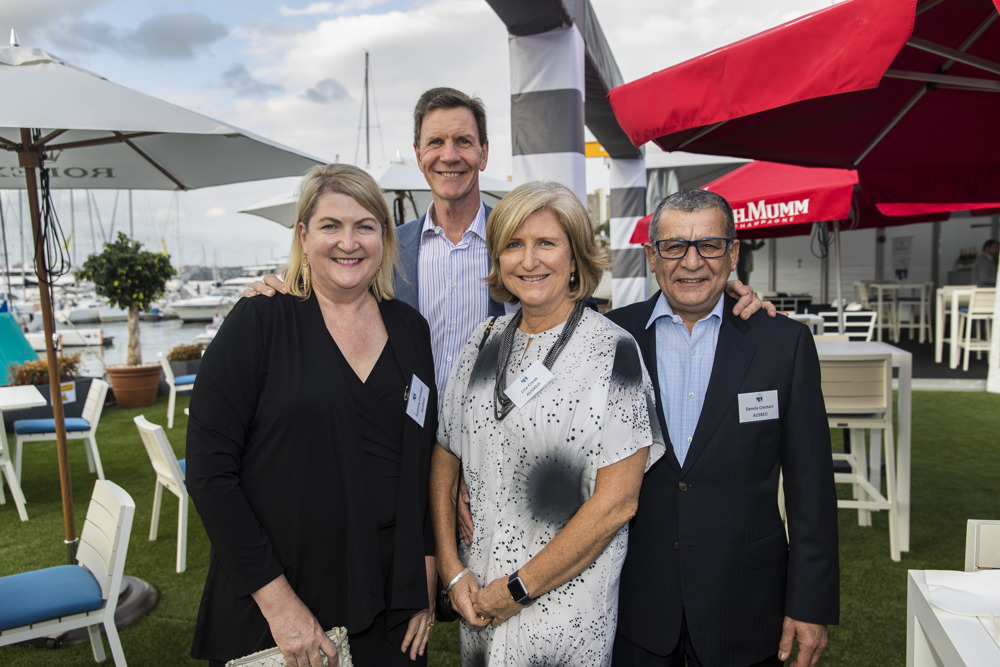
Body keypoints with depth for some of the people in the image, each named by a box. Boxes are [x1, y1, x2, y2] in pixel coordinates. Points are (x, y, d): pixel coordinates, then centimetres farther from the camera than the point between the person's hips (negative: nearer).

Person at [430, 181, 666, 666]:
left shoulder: (613, 350, -13)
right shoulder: (483, 342, 1)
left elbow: (617, 501, -16)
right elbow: (444, 461, 6)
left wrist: (518, 589, -12)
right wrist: (452, 571, -3)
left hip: (569, 606, -4)